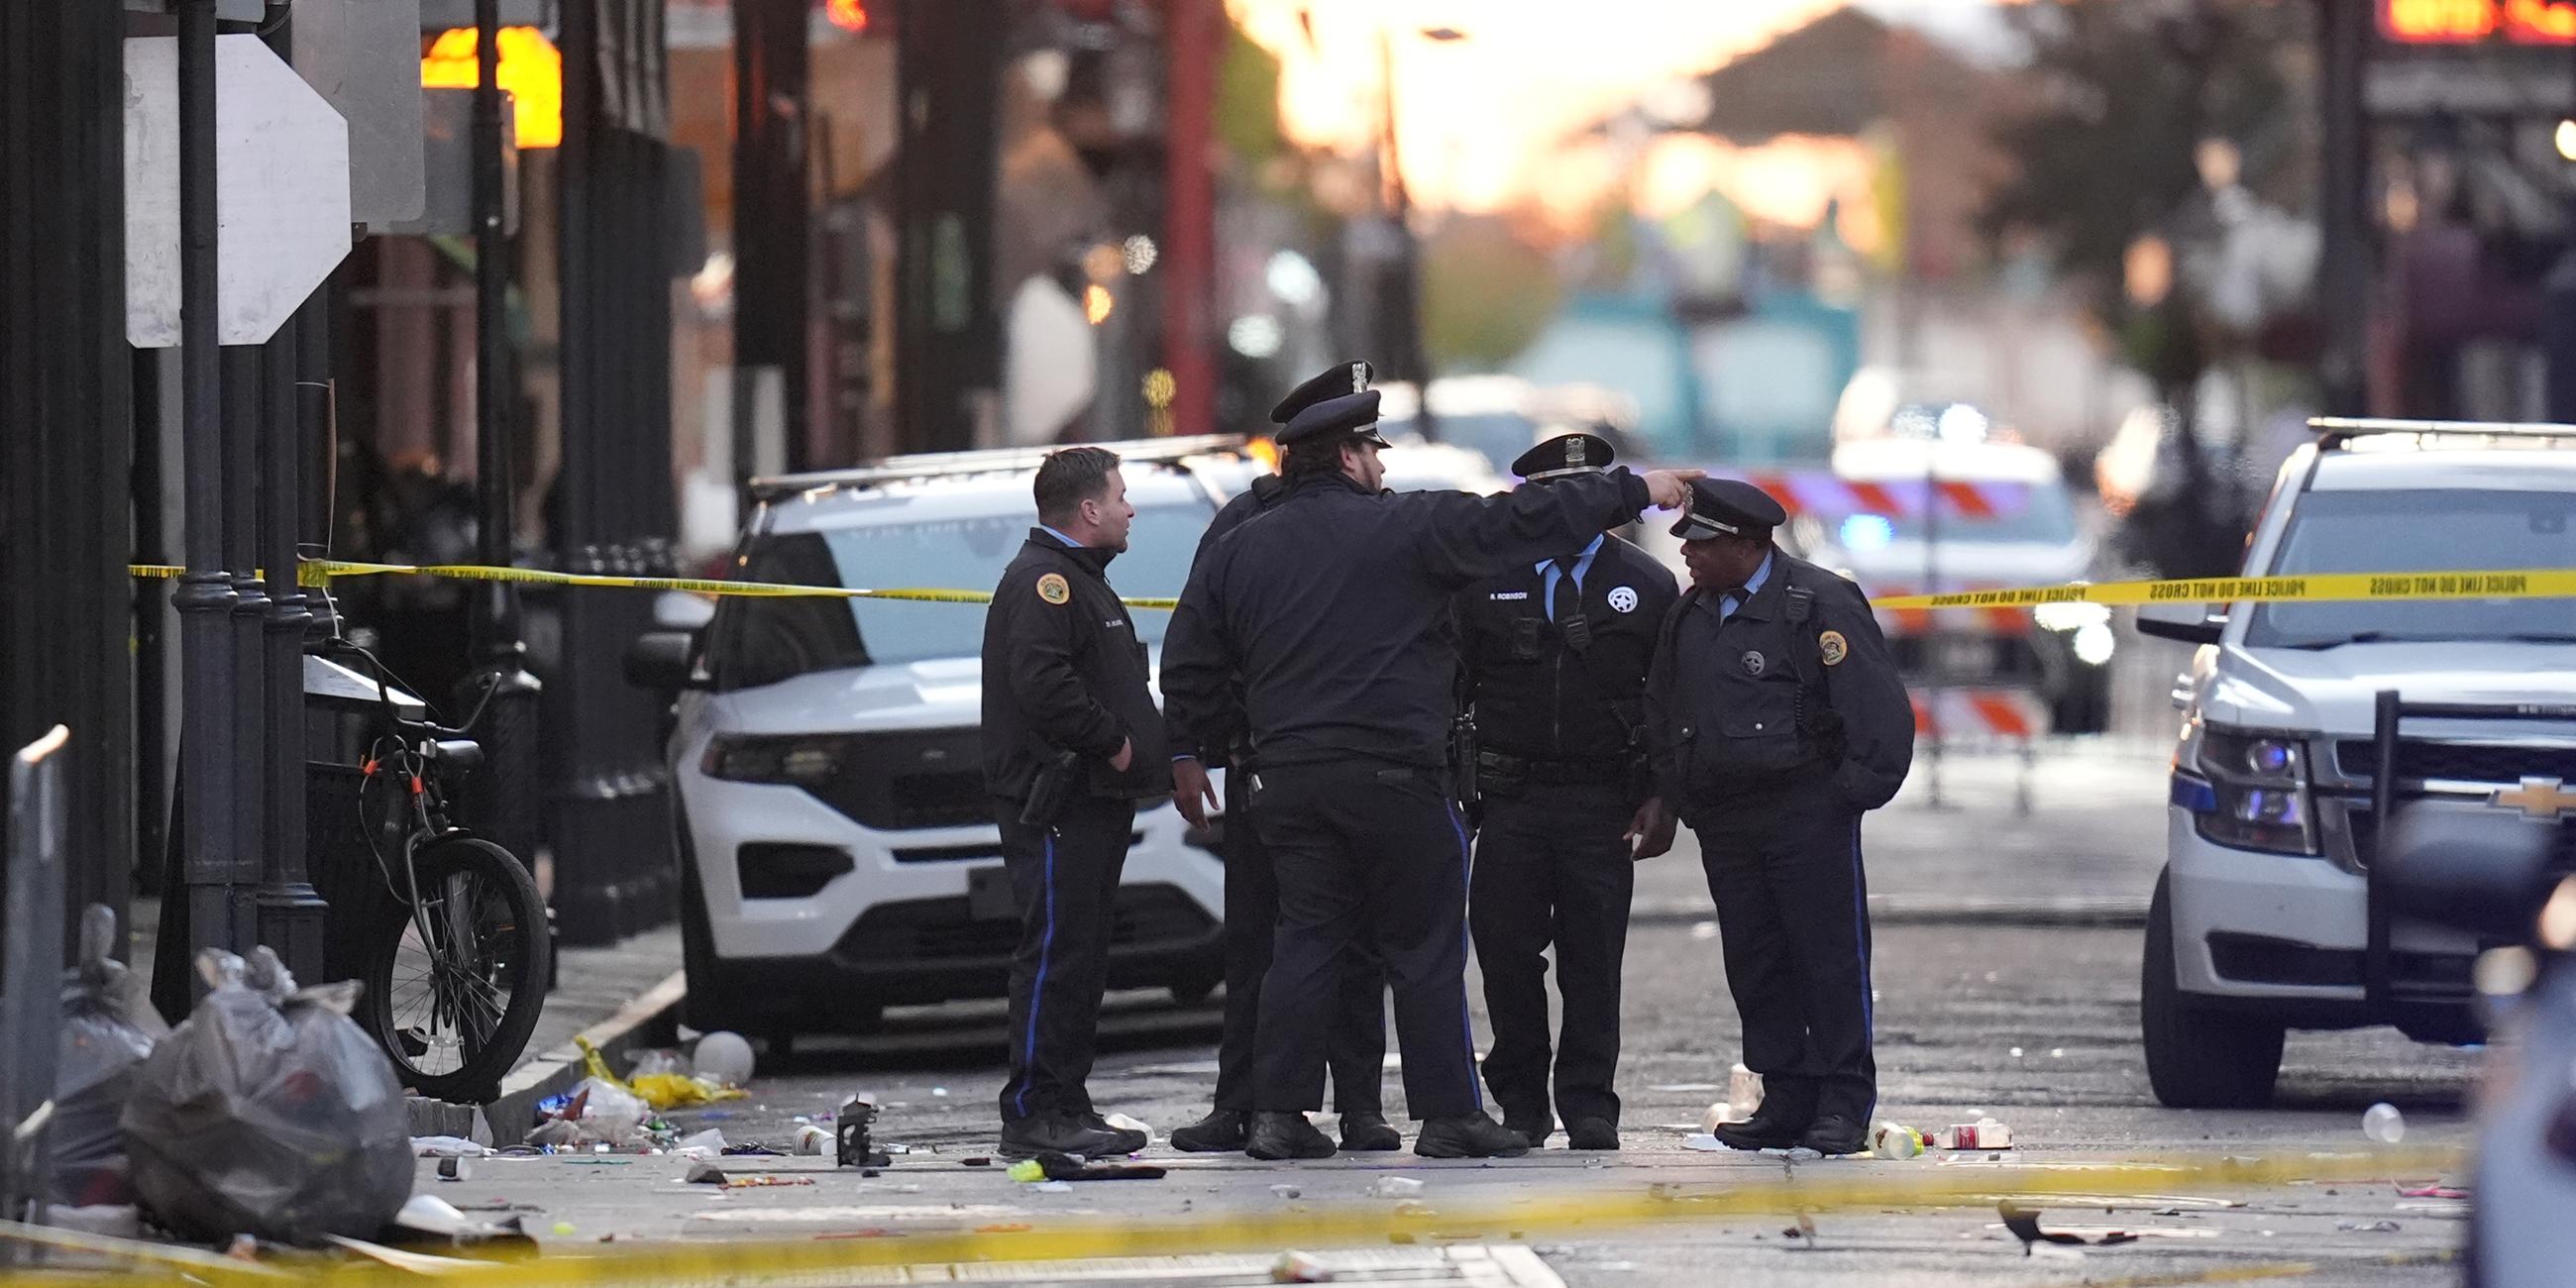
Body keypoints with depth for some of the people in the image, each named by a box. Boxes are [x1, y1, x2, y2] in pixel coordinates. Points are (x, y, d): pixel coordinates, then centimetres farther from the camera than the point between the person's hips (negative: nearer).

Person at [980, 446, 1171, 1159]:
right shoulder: (1043, 580, -11)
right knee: (1057, 953, -12)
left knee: (1084, 958, 11)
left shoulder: (1079, 580, 24)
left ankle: (1068, 1106, 15)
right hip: (1054, 801, -11)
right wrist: (1112, 742, -18)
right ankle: (1033, 1114, -13)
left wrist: (1145, 746, 13)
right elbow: (1041, 683, -25)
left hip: (1095, 802, 11)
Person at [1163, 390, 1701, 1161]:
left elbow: (1189, 672, 11)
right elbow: (1521, 522, -3)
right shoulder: (1406, 528, -4)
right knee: (1424, 947, 2)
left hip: (1287, 778, 5)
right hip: (1392, 777, -5)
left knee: (1306, 939, 8)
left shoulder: (1237, 552, 10)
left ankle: (1278, 1113, 3)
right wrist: (1634, 492, 5)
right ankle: (1448, 1117, 3)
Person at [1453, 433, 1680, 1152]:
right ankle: (1521, 1102, 11)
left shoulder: (1646, 587, 6)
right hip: (1510, 797, 0)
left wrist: (1663, 800, -1)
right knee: (1506, 950, -2)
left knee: (1594, 958, 0)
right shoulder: (1484, 582, 6)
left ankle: (1589, 1107, 8)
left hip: (1603, 802, 0)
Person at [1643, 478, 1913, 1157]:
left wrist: (1850, 794, -11)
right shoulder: (1690, 616, 13)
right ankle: (1786, 1101, 11)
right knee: (1754, 962, 5)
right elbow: (1660, 713, 25)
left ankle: (1844, 1103, 0)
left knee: (1831, 957, -5)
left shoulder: (1820, 604, -8)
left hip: (1808, 815, -7)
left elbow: (1881, 710, -10)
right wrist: (1681, 797, 16)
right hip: (1724, 822, 7)